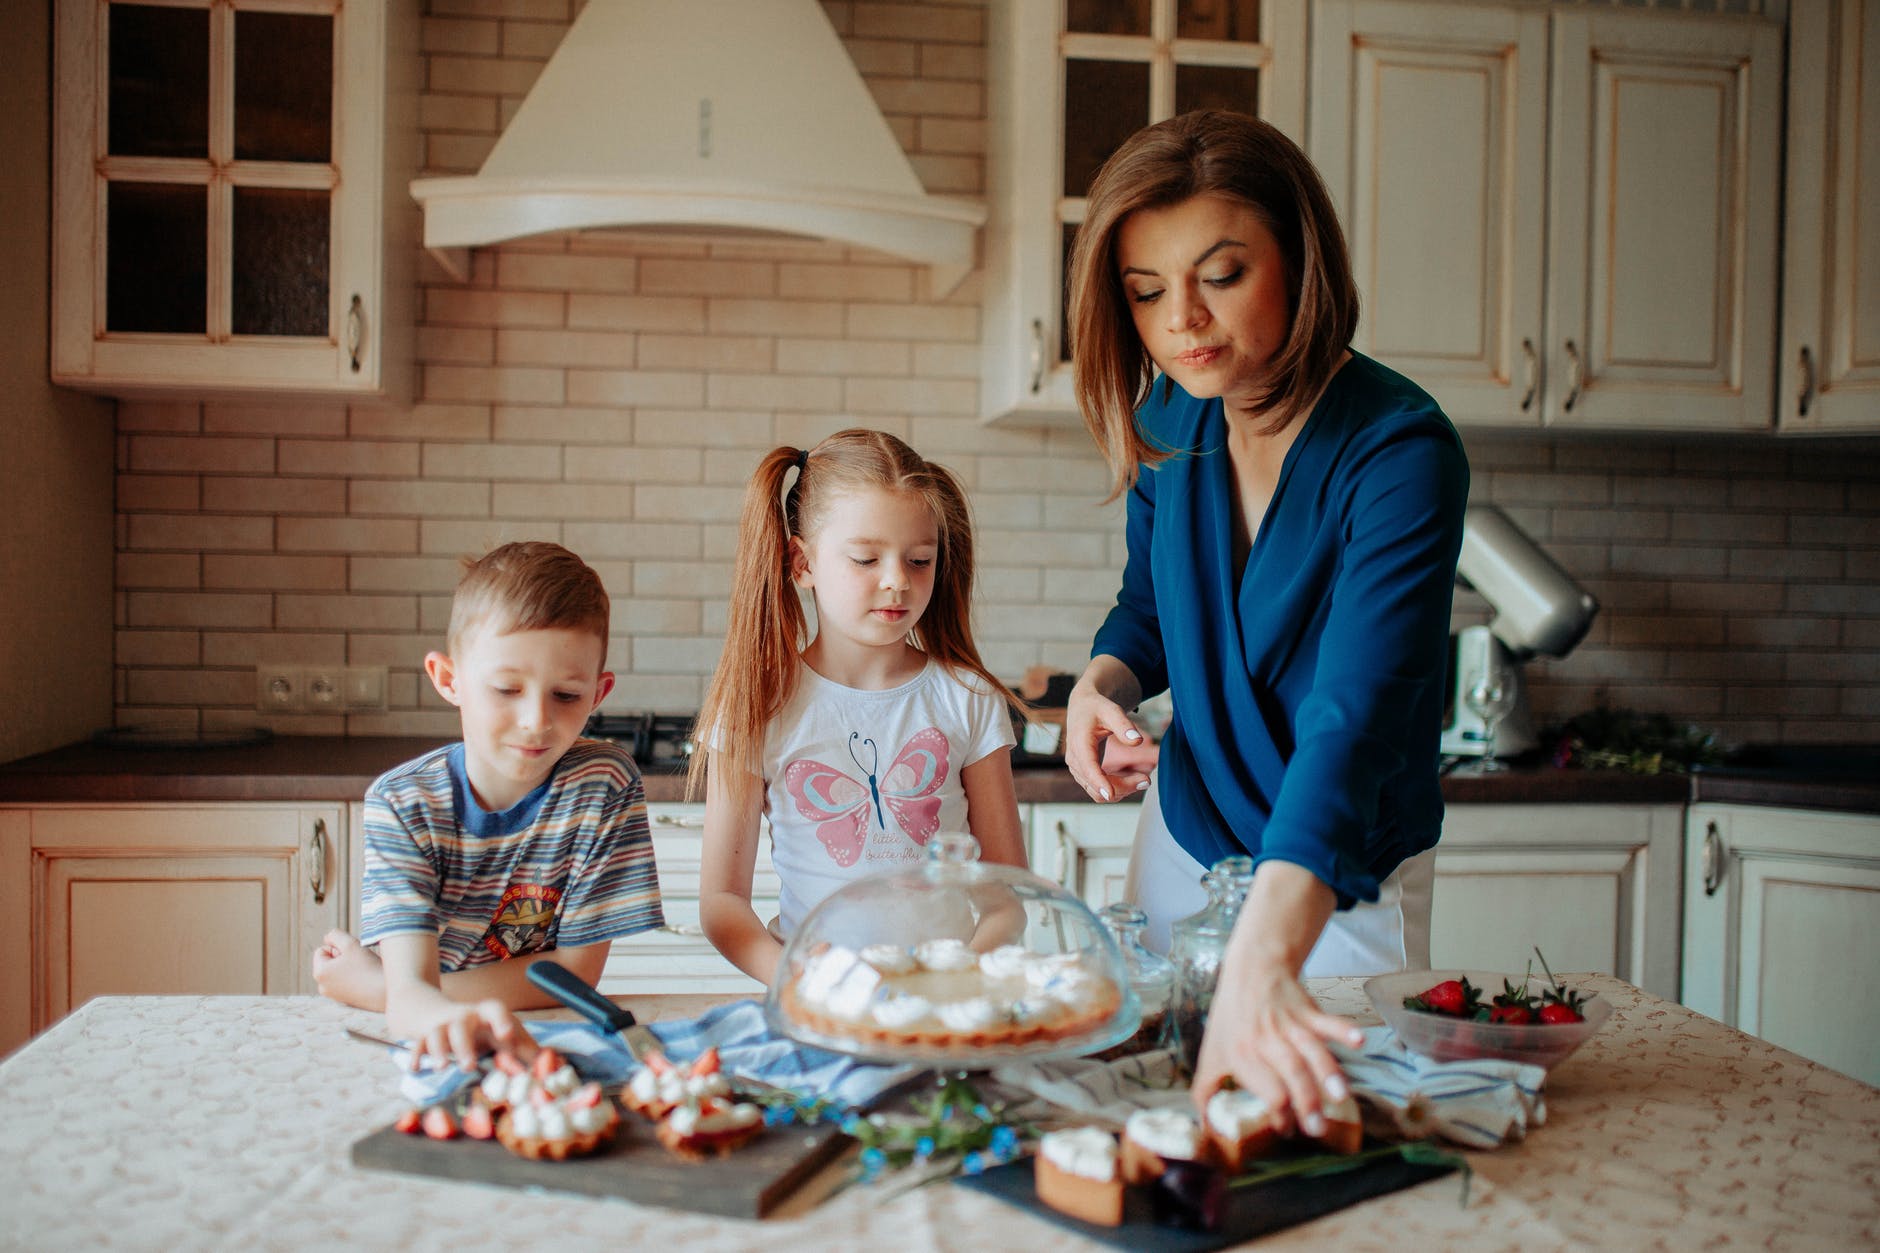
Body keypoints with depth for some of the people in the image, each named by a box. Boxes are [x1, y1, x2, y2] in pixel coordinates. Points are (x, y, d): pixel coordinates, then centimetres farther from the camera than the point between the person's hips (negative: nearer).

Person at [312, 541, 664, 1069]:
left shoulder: (605, 784, -11)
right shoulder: (401, 801, -10)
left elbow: (576, 971, -10)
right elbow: (409, 989, -20)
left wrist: (375, 986, -13)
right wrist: (447, 1020, -44)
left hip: (552, 1048, 0)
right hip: (428, 1058, 0)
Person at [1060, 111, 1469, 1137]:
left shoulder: (1400, 452, -28)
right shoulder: (1172, 421, -9)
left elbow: (1355, 719, -41)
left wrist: (1262, 959, -55)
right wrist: (1101, 685, -14)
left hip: (1340, 891, -5)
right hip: (1182, 845, 6)